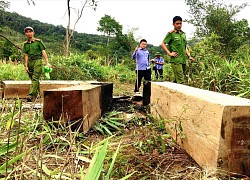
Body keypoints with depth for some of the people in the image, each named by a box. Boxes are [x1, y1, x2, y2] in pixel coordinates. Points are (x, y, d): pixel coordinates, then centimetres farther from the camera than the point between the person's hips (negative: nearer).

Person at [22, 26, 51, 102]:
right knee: (33, 79, 10)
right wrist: (26, 66, 7)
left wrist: (47, 63, -7)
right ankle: (37, 93, 25)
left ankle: (31, 95, -20)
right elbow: (26, 55, 13)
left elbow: (43, 52, -2)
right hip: (30, 62, 5)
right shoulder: (25, 44, 13)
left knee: (35, 78, -14)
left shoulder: (38, 41, 1)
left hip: (38, 61, -5)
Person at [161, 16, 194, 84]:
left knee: (177, 80, 11)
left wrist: (189, 56, 13)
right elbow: (163, 44, -2)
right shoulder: (171, 33, 0)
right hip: (176, 60, -7)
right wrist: (169, 53, -11)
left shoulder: (183, 34, 18)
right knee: (181, 81, -13)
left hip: (183, 60, 7)